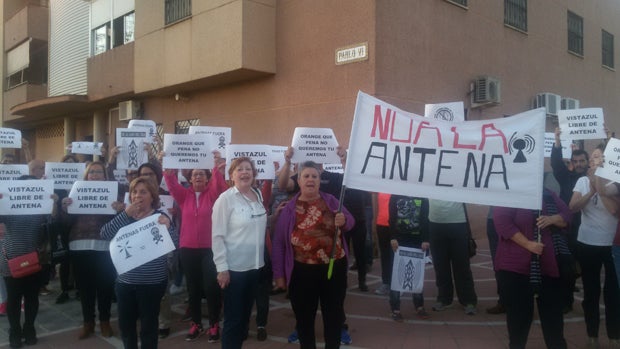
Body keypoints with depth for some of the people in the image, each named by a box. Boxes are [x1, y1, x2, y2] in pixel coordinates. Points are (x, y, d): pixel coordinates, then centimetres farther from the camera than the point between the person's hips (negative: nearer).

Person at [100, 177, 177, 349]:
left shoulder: (160, 217, -4)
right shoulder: (126, 216, 8)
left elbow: (175, 244, -13)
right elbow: (105, 234, -8)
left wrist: (168, 227, -31)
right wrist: (126, 214, -17)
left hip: (152, 282, -4)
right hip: (125, 281, 4)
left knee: (148, 325, 4)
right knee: (125, 324, 15)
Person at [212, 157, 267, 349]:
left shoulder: (258, 196, 7)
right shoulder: (226, 198, -11)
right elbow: (218, 236, -14)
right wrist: (222, 267, -16)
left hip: (255, 265, 6)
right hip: (234, 267, -6)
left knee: (245, 315, 18)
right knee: (233, 318, 3)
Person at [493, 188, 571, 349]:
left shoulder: (549, 195, 12)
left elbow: (566, 216, 11)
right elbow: (502, 221, -16)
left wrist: (552, 219, -11)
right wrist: (527, 244, -19)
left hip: (547, 263, 5)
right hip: (515, 265, -4)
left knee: (553, 310, 7)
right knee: (518, 312, 3)